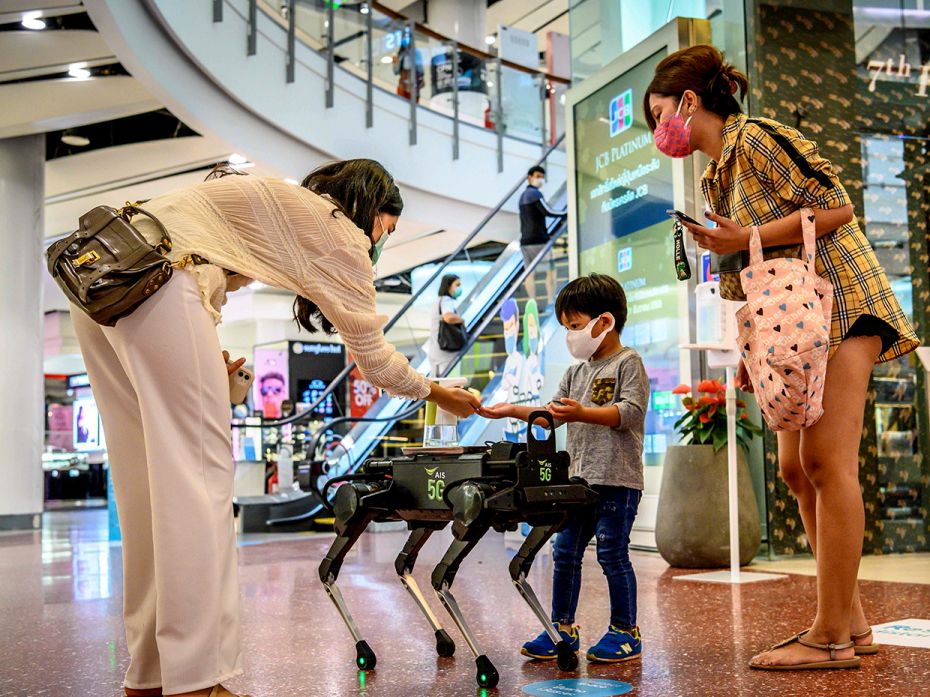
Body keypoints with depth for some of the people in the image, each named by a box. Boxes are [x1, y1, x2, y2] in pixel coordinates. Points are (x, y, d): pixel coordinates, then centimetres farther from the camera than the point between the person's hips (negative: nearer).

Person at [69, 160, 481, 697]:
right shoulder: (338, 229, 6)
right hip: (156, 284, -9)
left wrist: (205, 361, 22)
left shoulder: (279, 204, 30)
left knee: (152, 480, 9)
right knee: (199, 474, -8)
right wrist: (436, 393, 25)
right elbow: (373, 355, 9)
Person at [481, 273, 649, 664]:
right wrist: (514, 411, 13)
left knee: (612, 553, -3)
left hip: (618, 479, -8)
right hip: (580, 479, 8)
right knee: (565, 552, 9)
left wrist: (582, 413, -29)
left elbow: (629, 412, -18)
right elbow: (553, 415, 23)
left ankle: (626, 632, 10)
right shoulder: (577, 371, 18)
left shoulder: (628, 363, -5)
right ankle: (562, 629, 20)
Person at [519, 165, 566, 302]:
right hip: (538, 240, -8)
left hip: (525, 241, 8)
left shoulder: (523, 195, 21)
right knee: (550, 270, -3)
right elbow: (547, 212, -18)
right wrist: (566, 214, -12)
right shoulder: (535, 193, -8)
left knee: (530, 273, 3)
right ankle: (550, 302, -8)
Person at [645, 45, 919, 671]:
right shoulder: (717, 177, 17)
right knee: (797, 466, 3)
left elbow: (836, 206, -16)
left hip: (841, 301, -9)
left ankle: (832, 637, -11)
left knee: (827, 459, -14)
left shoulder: (757, 138, -9)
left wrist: (744, 239, -18)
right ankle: (854, 623, 10)